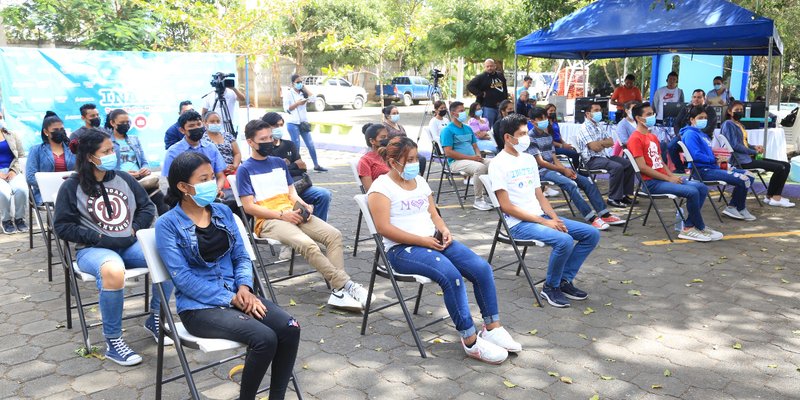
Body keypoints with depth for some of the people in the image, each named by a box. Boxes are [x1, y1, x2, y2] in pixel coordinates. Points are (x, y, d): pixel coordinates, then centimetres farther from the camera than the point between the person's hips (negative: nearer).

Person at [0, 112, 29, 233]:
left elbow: (21, 156, 11)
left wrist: (14, 170, -7)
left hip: (13, 172, 2)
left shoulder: (13, 136, 15)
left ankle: (19, 218, -9)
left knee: (22, 189, -31)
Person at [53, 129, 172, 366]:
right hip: (93, 249, -4)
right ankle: (113, 342, -23)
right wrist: (99, 238, -12)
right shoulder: (72, 187, 1)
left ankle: (155, 320, -1)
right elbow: (62, 226, -2)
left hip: (131, 244, 4)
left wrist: (135, 229, -1)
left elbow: (147, 207, 16)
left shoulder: (123, 178, 11)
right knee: (113, 271, -40)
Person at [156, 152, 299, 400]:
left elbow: (241, 256, 11)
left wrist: (244, 287, -10)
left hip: (236, 294, 5)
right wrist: (230, 299, -18)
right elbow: (183, 277, -13)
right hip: (199, 306, -5)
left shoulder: (223, 212, 9)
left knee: (289, 328, -19)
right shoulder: (168, 225, -7)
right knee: (264, 338, -28)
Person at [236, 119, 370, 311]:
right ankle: (345, 284, -25)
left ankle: (338, 291, -27)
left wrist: (304, 206, -4)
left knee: (334, 235, -18)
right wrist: (282, 214, -15)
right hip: (268, 221, -6)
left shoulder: (279, 162, 20)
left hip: (293, 213, 6)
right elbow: (249, 207, -6)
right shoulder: (245, 170, 2)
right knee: (308, 244, -32)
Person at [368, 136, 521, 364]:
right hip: (402, 249, -7)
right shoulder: (381, 187, -5)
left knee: (481, 268, -13)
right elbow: (384, 228, -15)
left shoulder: (420, 181, 19)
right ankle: (470, 341, -20)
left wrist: (444, 230, -3)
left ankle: (492, 328, 0)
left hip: (433, 241, 8)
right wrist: (422, 240, -18)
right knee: (451, 274, -32)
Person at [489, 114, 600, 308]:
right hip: (519, 223, -8)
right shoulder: (498, 164, -10)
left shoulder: (529, 159, 14)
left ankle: (565, 280, 9)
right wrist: (544, 222, -16)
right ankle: (550, 287, -6)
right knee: (564, 240, -31)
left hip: (540, 217, 8)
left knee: (592, 234, 0)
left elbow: (539, 195, 17)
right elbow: (506, 206, -15)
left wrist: (555, 218, -3)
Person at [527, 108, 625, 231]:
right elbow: (540, 162, -14)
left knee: (587, 181, -5)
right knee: (570, 184, -31)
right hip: (542, 171, -8)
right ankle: (591, 218, -29)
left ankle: (605, 215, -5)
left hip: (553, 168, 8)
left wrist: (564, 168, -6)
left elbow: (554, 157, 15)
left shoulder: (547, 135, 15)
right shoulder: (530, 137, -10)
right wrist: (563, 170, -12)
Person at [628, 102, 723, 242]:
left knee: (702, 188, -2)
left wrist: (673, 176, 1)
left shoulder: (653, 137, 19)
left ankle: (688, 227, -4)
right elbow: (642, 167, -17)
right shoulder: (635, 139, -11)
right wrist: (668, 179, -15)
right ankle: (700, 228, 0)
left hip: (664, 178, 9)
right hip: (651, 183, -9)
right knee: (692, 192, -22)